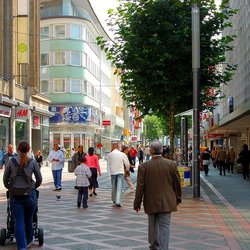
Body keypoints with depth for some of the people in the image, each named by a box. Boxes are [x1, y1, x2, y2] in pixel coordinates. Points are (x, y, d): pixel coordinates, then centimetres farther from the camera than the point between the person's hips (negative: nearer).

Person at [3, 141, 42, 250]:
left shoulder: (11, 161, 0)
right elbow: (39, 179, 4)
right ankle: (28, 240, 34)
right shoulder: (32, 162, -1)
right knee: (28, 219, 18)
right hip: (29, 195, 1)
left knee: (18, 221, -1)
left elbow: (5, 179, 5)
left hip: (15, 195, 0)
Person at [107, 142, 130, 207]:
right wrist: (127, 169, 21)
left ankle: (114, 200, 27)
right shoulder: (122, 154, -4)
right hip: (120, 172, -1)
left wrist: (109, 174, 10)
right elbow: (127, 164, 0)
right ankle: (118, 202, -12)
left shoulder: (109, 155, -2)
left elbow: (108, 165, 2)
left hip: (113, 173, 2)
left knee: (114, 187, 15)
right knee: (119, 187, -4)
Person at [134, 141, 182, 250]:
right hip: (166, 202, -1)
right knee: (164, 226, 2)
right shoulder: (171, 164, -7)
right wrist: (178, 198, 17)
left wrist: (137, 204, 1)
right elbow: (177, 184, 2)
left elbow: (140, 187, -8)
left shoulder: (144, 166, -10)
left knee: (153, 224, 19)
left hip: (151, 202, 1)